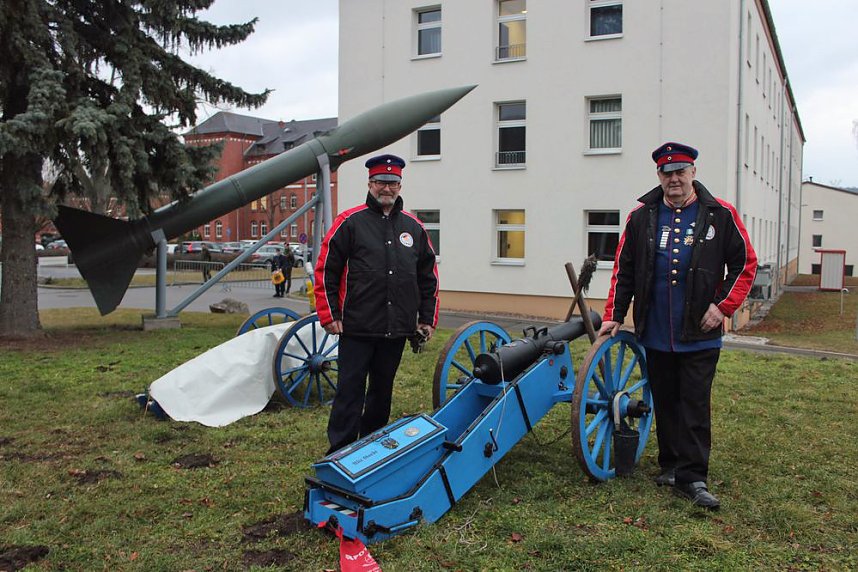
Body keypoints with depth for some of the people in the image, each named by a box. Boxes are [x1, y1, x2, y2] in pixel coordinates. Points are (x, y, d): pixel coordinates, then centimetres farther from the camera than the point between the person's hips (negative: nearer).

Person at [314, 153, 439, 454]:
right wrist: (329, 315, -7)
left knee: (382, 391, 16)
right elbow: (326, 271, -3)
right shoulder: (349, 222, -2)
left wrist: (427, 318, 13)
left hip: (396, 329, 5)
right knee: (350, 391, -1)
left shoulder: (414, 227, 11)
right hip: (357, 328, -4)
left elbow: (429, 277, 17)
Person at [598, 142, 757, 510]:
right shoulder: (642, 216, 4)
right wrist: (614, 315, 7)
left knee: (695, 407, 0)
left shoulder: (720, 215, -1)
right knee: (665, 404, 12)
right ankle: (671, 465, 26)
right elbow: (623, 269, 9)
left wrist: (723, 305, -4)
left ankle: (692, 478, 8)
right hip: (655, 335, 2)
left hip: (700, 335, -2)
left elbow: (745, 263, 4)